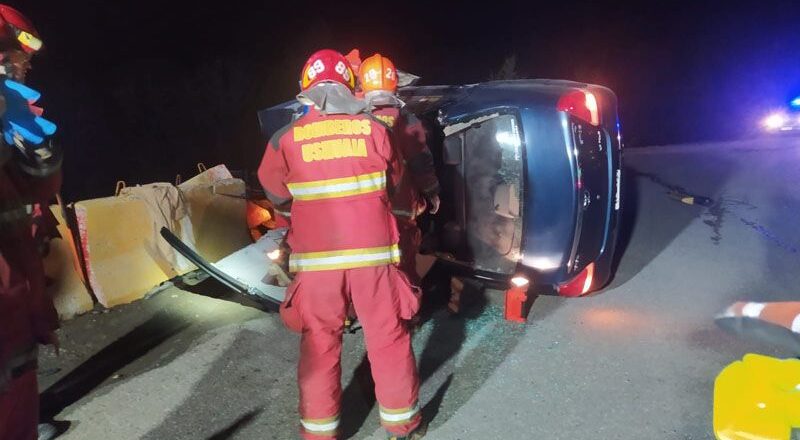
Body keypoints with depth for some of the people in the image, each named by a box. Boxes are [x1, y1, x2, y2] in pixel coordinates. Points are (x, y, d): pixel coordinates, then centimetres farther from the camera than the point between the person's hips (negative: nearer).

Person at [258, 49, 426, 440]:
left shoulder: (285, 139, -2)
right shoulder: (374, 130, -1)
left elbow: (276, 194, 12)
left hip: (316, 259, 0)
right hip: (373, 253, 1)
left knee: (319, 344, 14)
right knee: (388, 337, 14)